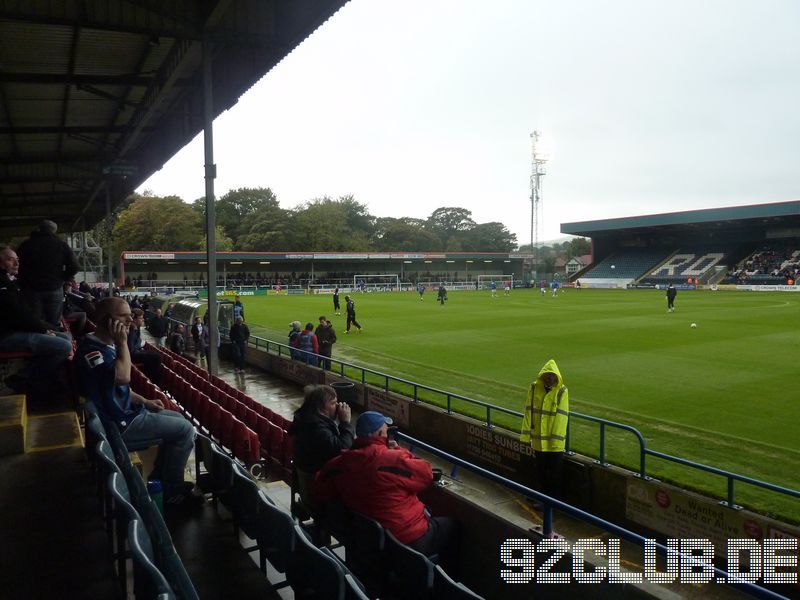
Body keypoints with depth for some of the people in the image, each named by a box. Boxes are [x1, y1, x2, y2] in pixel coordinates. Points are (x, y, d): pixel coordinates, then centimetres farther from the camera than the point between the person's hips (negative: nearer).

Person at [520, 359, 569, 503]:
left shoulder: (562, 391, -11)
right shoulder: (534, 388, -3)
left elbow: (561, 416, -13)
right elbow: (529, 411, -1)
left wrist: (556, 440, -16)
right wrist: (526, 435, -3)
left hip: (554, 443, -3)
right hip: (538, 441, 3)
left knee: (554, 475, 8)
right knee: (541, 473, 18)